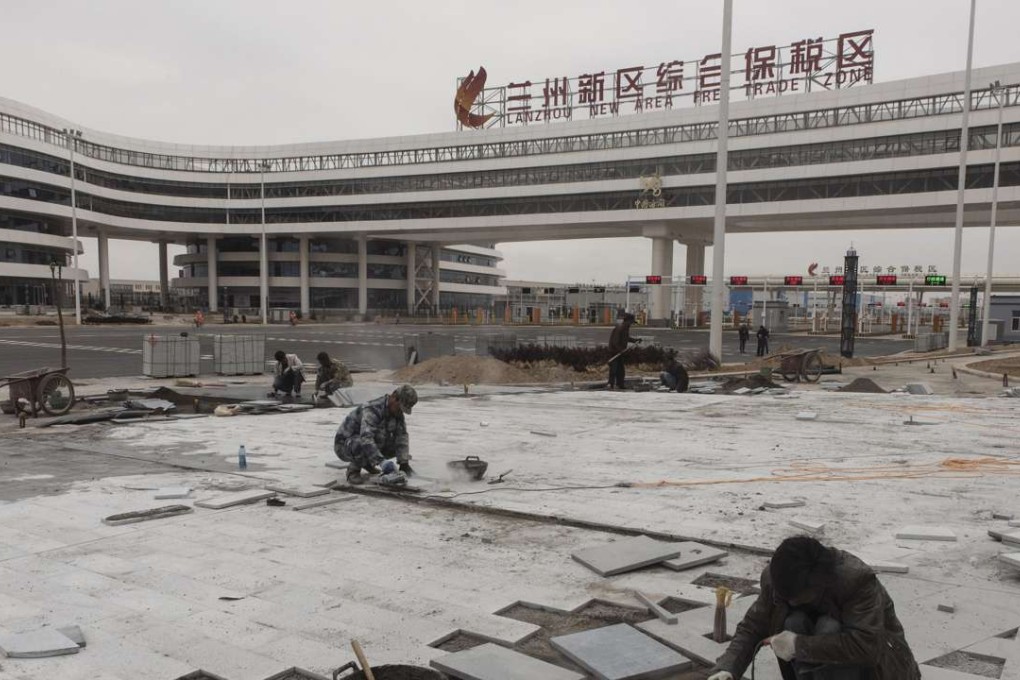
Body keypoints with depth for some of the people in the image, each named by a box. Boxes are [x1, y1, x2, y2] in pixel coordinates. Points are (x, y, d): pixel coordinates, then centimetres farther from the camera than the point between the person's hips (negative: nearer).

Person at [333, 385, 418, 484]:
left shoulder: (397, 411, -8)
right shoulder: (372, 410, -33)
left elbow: (402, 437, -11)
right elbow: (366, 439, -46)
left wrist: (404, 462, -23)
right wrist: (381, 462, -54)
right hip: (344, 445, -8)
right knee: (364, 445, -38)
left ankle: (366, 462, 15)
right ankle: (353, 469, -10)